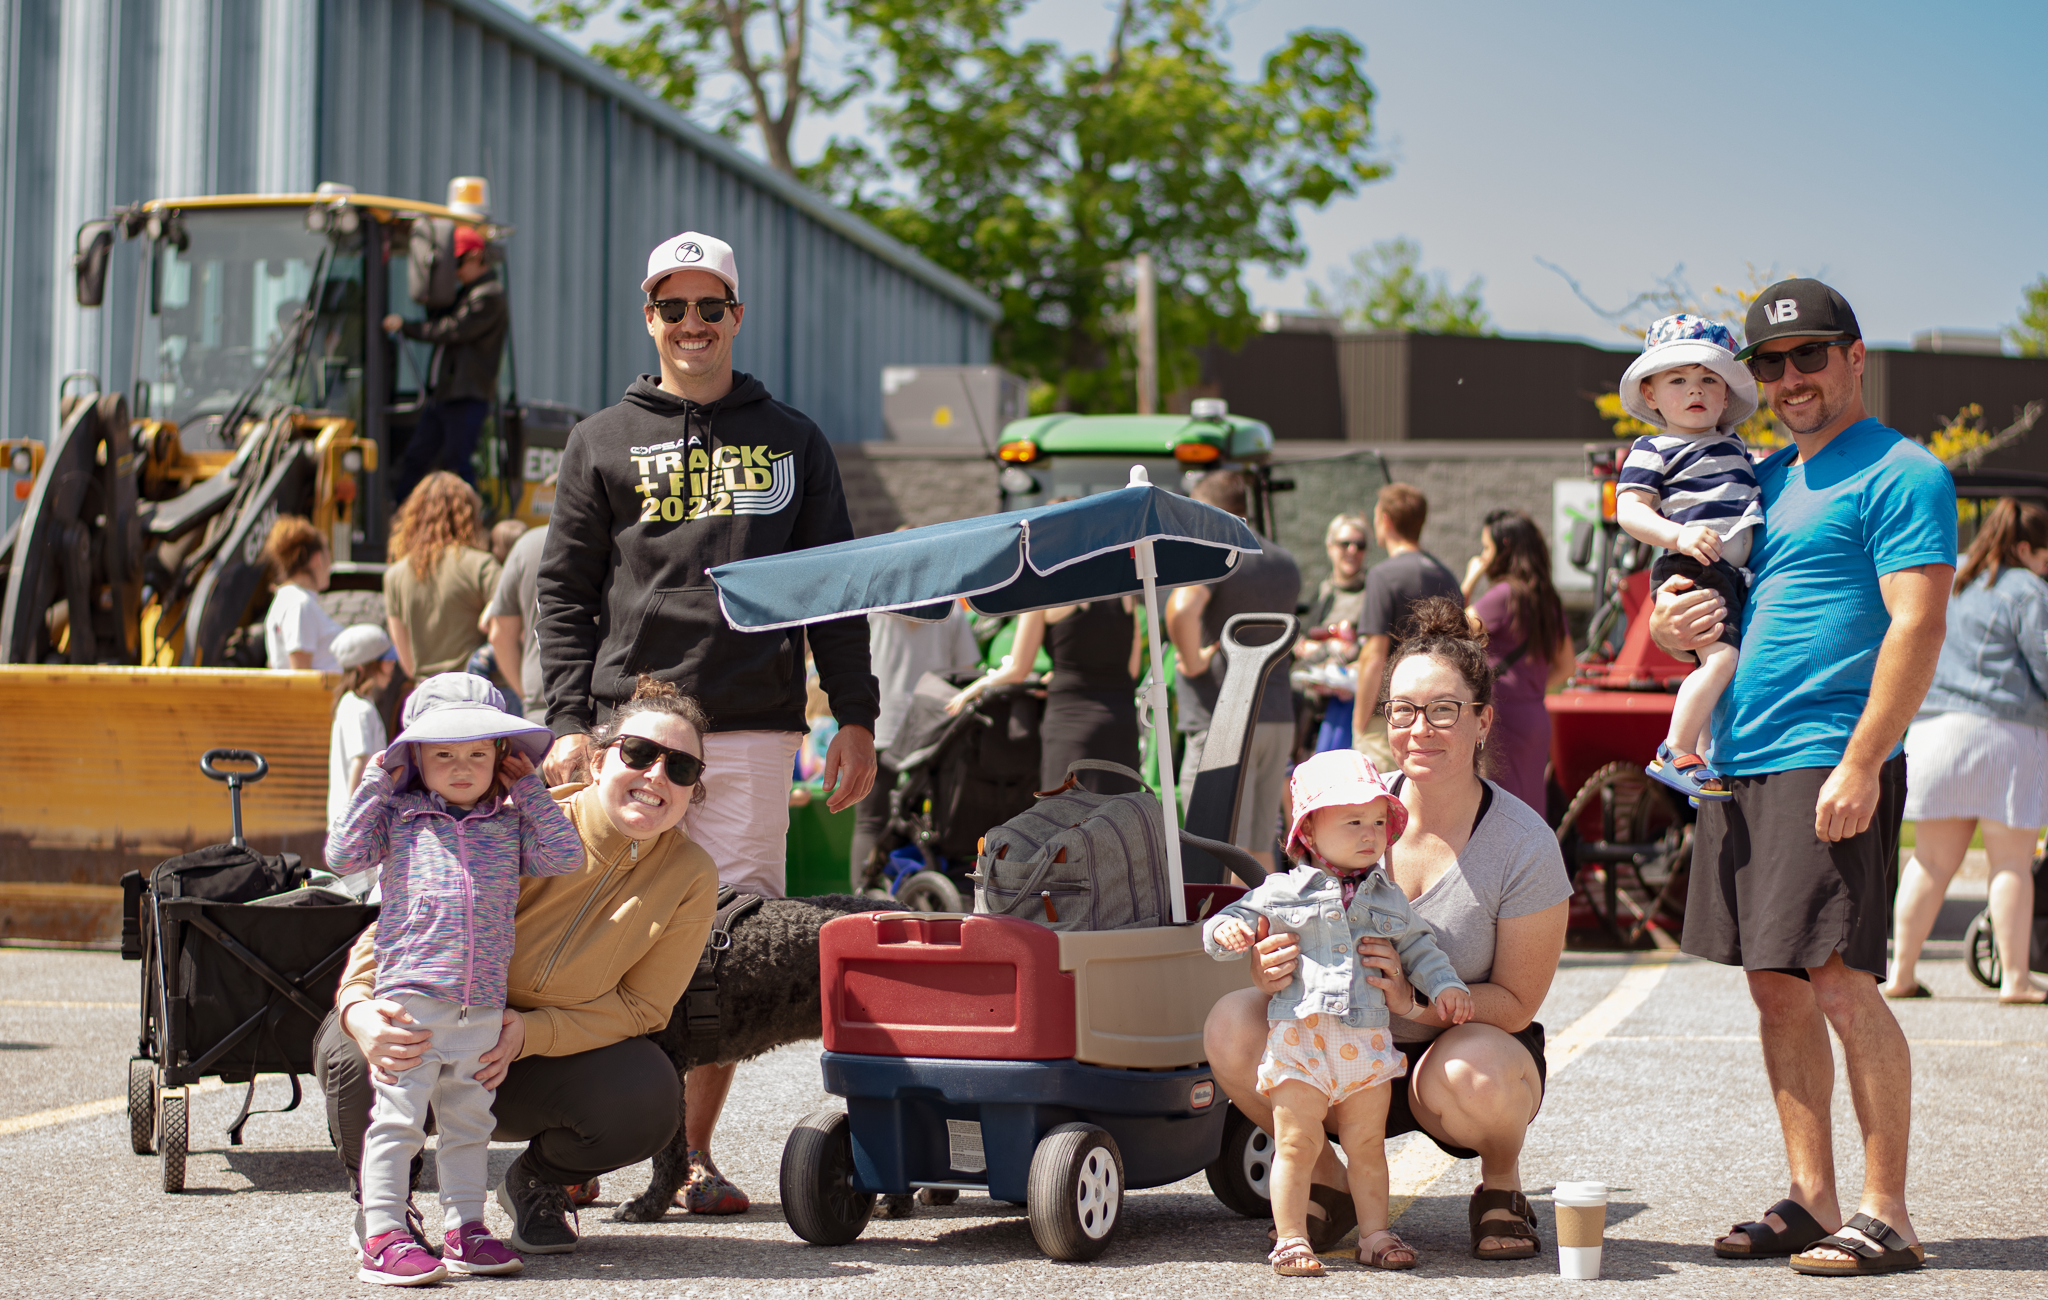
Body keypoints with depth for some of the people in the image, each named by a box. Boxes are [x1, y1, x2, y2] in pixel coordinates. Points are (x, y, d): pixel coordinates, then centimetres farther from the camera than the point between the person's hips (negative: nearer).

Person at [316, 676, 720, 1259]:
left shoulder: (690, 877, -12)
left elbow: (641, 1005, -10)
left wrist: (527, 1034, -28)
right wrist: (358, 1006, -42)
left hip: (544, 1061, 2)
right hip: (437, 1043, -1)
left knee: (648, 1097, -30)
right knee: (352, 1053, -35)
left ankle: (538, 1181, 7)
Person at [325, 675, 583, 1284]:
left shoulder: (511, 823, 13)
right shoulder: (397, 816, 6)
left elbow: (567, 856, 3)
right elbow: (343, 856, -4)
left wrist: (529, 791, 4)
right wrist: (373, 787, -4)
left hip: (484, 1004, 4)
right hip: (410, 997, -4)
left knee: (469, 1121, 12)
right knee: (397, 1119, -5)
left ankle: (463, 1227, 21)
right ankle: (382, 1236, -3)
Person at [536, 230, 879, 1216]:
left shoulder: (792, 442, 16)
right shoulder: (603, 443, 13)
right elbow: (564, 591, 9)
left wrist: (855, 717, 6)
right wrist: (569, 720, -3)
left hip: (754, 731, 1)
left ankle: (693, 1152, 5)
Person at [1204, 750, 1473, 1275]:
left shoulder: (1389, 898, 14)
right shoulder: (1283, 892, 3)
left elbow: (1418, 948, 21)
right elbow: (1229, 923, 4)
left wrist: (1445, 985, 5)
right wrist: (1227, 932, -19)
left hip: (1367, 1041, 3)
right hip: (1300, 1038, -3)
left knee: (1367, 1146, 9)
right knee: (1297, 1144, -4)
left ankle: (1375, 1233, 19)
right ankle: (1291, 1239, 2)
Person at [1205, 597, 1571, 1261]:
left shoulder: (1523, 844, -14)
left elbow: (1517, 1001, -11)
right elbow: (1290, 929, 0)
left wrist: (1416, 1001, -30)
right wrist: (1272, 964, -26)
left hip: (1466, 1040, -3)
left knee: (1473, 1073, -38)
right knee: (1231, 1023, -24)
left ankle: (1502, 1187, -1)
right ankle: (1329, 1186, 0)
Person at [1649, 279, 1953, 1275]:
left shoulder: (1900, 476, -5)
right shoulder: (1762, 479, 19)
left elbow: (1917, 626, -14)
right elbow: (1702, 588, 27)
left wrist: (1862, 763, -21)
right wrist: (1666, 621, 2)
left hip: (1831, 767, -8)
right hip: (1740, 763, 8)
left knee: (1840, 979, -10)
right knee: (1775, 988, 8)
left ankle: (1885, 1216, -4)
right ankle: (1811, 1202, 15)